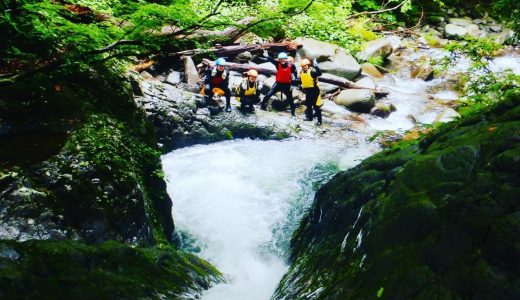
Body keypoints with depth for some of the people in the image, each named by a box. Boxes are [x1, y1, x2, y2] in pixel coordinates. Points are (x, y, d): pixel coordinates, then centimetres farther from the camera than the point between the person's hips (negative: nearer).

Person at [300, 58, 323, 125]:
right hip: (307, 90, 8)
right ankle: (310, 117, 36)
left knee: (316, 105, -7)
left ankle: (319, 120, -3)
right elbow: (301, 80, 21)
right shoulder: (301, 72, 7)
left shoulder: (312, 71, -16)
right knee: (308, 104, 19)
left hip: (314, 90, -8)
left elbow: (319, 74, -33)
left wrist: (316, 66, -43)